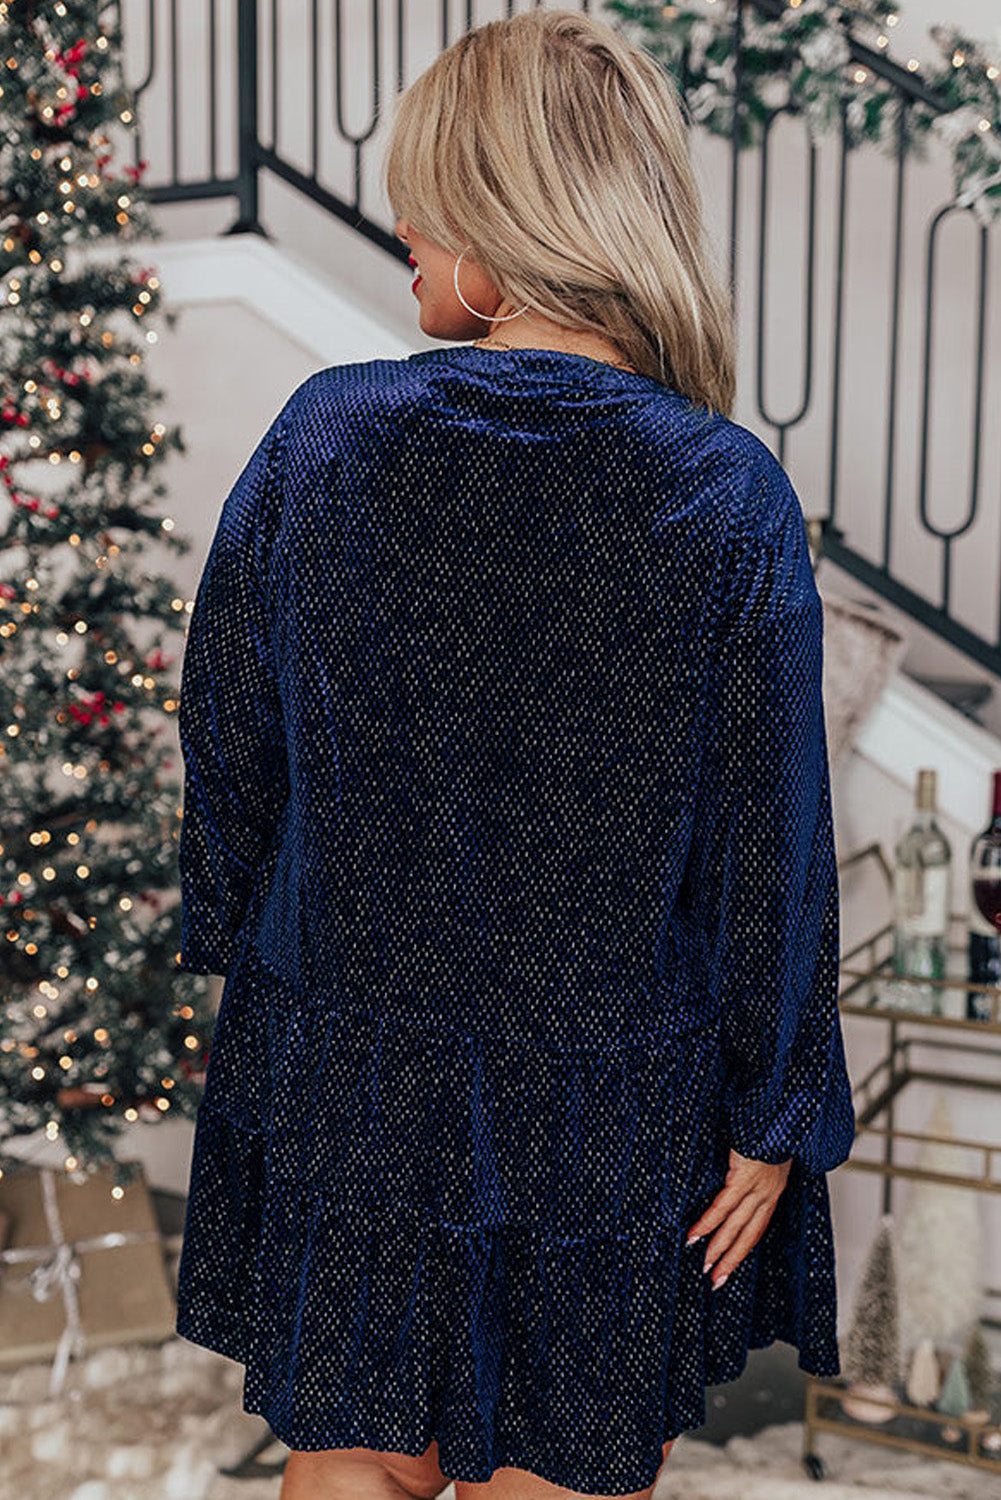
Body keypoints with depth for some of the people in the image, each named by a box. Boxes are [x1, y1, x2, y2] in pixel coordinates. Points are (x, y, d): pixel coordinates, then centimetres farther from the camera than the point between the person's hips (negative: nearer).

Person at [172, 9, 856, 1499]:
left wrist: (232, 933, 16)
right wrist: (777, 1120, 0)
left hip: (342, 1084, 2)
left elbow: (227, 735, -1)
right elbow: (768, 845, -11)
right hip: (612, 1116, -1)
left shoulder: (323, 436, -11)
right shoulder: (732, 497, -15)